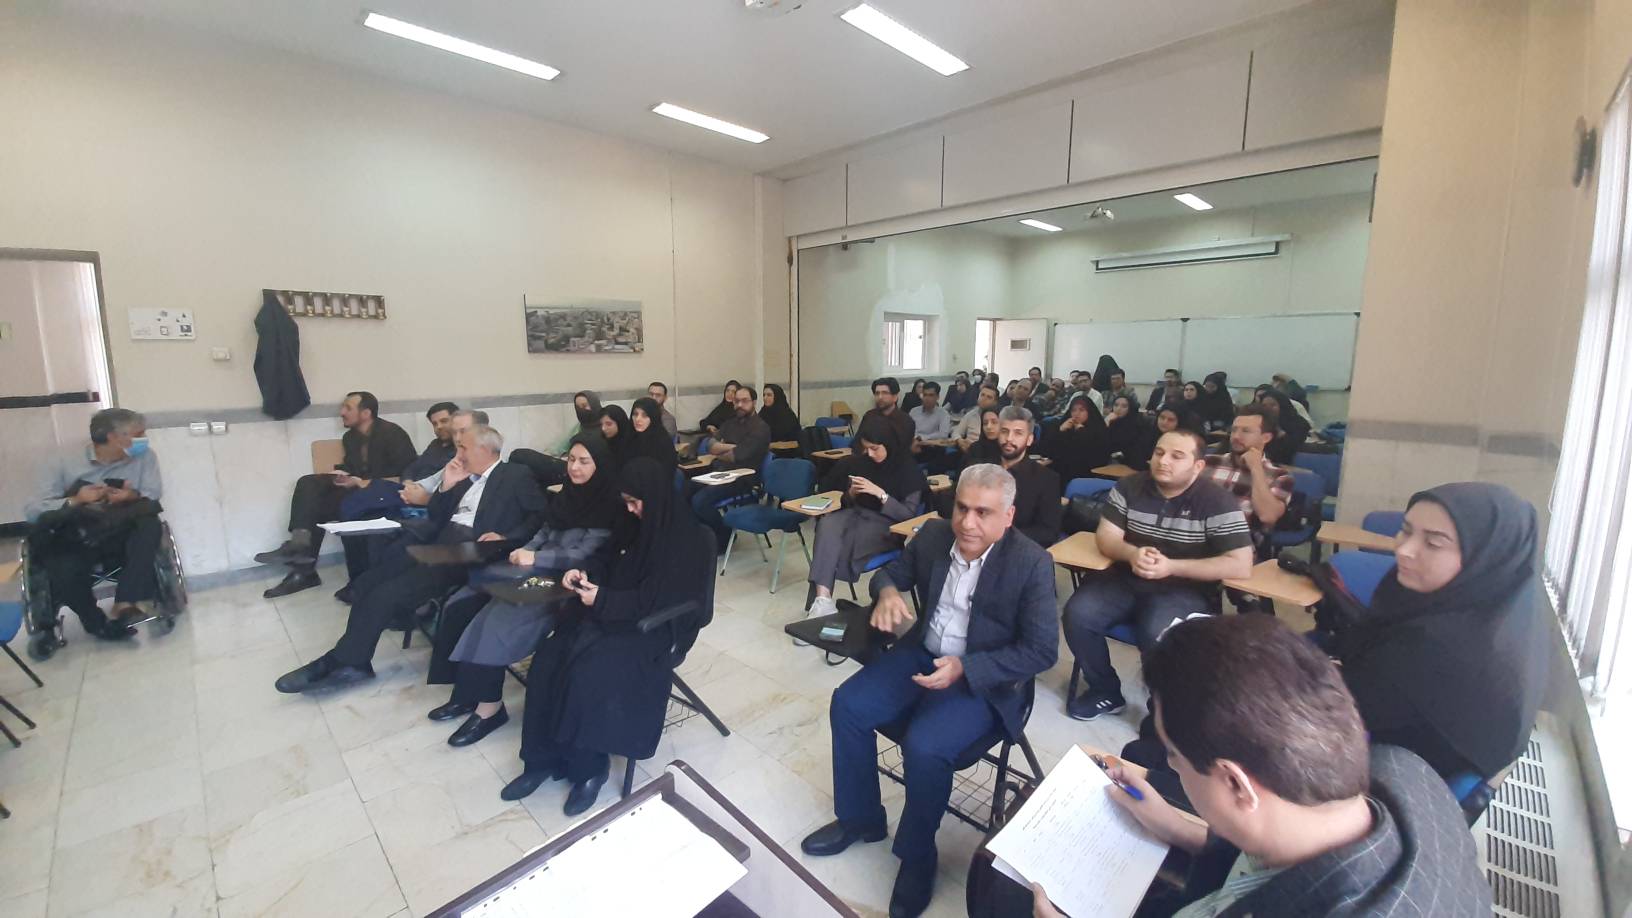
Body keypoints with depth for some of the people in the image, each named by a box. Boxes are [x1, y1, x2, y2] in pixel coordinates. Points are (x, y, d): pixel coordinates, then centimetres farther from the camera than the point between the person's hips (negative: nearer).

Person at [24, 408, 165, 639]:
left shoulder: (145, 456, 3)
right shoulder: (61, 463, 1)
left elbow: (153, 496, -3)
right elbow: (32, 511, -2)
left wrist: (134, 496, -25)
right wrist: (75, 501, -20)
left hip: (121, 537, 1)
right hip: (75, 541, -1)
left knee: (150, 525, -32)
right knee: (65, 570, -32)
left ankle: (126, 603, -30)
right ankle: (98, 623, -3)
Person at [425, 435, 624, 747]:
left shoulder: (609, 506, -12)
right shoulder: (567, 494, 12)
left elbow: (585, 556, -16)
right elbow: (544, 533, 18)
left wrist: (535, 558, -18)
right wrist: (525, 551, -2)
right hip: (538, 571, 8)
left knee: (496, 619, -24)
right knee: (461, 606, -4)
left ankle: (489, 704, -8)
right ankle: (465, 690, 2)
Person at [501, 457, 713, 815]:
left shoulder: (686, 540, -16)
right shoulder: (640, 526, 8)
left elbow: (656, 601, -18)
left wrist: (602, 600, -15)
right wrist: (586, 576, -2)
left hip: (653, 628, -8)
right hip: (614, 614, 8)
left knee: (588, 670, -27)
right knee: (548, 658, -13)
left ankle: (589, 768, -6)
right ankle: (543, 758, -2)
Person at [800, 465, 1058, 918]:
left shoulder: (1032, 563, -18)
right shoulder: (933, 534, -5)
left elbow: (1041, 651, -16)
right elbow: (891, 571, 11)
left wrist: (963, 669, -25)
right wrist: (887, 593, -16)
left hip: (982, 680, -5)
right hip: (922, 653, 6)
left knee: (924, 746, -26)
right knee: (847, 704, -8)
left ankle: (917, 856, 5)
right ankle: (860, 817, 16)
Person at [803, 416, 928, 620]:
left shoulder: (906, 467, -4)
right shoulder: (857, 461, 9)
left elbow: (909, 514, -9)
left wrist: (879, 493, -19)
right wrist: (850, 495, -7)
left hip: (887, 524, -4)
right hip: (856, 514, 4)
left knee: (845, 541, -32)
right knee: (827, 523, -30)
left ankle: (822, 596, -18)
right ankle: (822, 597, -41)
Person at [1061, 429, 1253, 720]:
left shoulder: (1217, 502, -9)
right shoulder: (1129, 487, 1)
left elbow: (1241, 565, -14)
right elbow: (1105, 538, 0)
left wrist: (1171, 567, -22)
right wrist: (1132, 554, -24)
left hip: (1184, 590, -3)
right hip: (1127, 579, 4)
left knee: (1158, 635, -33)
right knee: (1077, 612, -20)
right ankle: (1106, 691, 4)